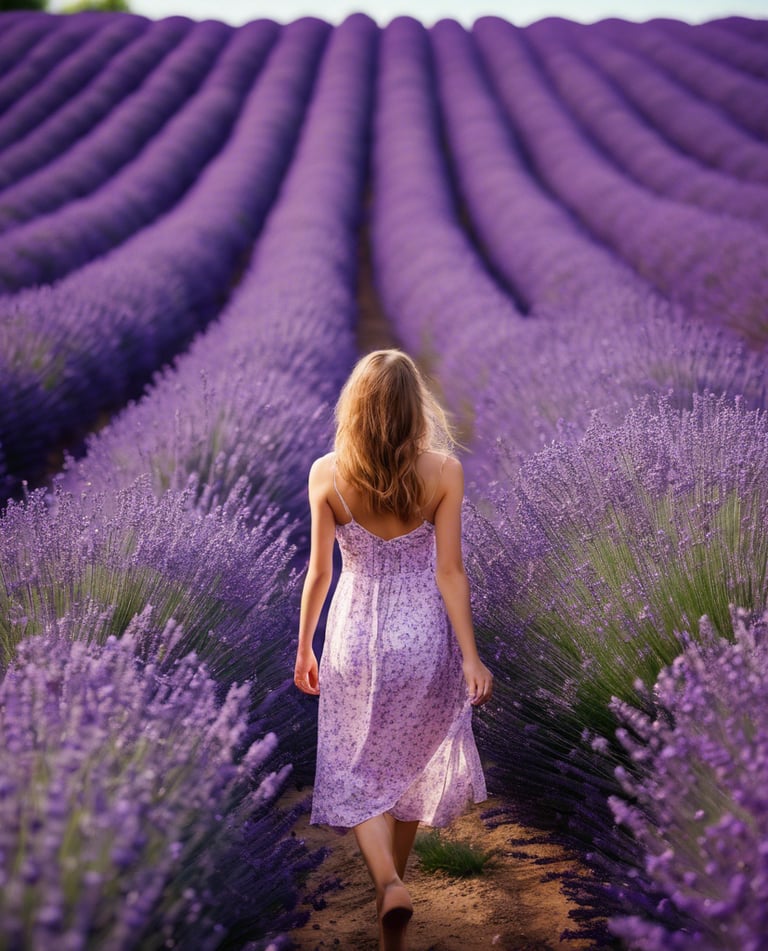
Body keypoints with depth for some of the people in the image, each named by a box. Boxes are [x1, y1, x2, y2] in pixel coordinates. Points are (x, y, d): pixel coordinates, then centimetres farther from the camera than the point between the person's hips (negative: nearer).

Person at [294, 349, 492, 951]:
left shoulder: (327, 474, -12)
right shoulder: (443, 471, -12)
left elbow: (319, 571, -5)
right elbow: (449, 572, -11)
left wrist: (304, 648, 8)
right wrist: (471, 656, -4)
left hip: (354, 636, -1)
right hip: (424, 636, 1)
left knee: (356, 770, 12)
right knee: (412, 761, 22)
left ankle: (388, 882, -11)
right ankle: (394, 880, 37)